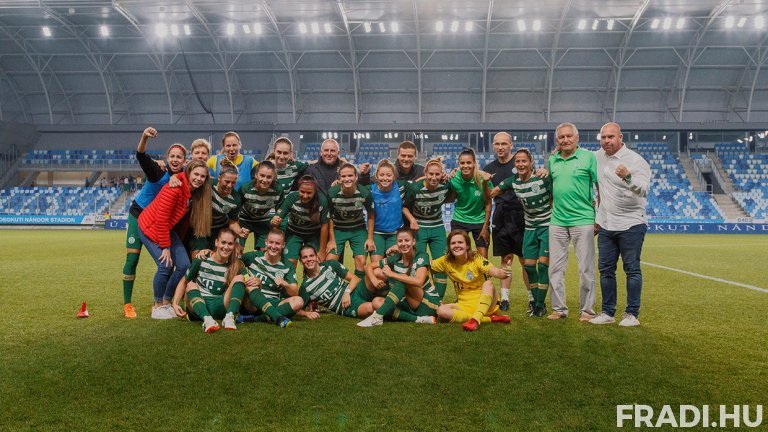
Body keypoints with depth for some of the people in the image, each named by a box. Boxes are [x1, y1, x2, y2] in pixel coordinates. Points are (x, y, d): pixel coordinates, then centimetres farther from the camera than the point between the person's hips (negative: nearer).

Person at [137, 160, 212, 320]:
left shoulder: (196, 193, -5)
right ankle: (158, 306, 4)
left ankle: (166, 302, 16)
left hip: (167, 230, 7)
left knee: (184, 266, -2)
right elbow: (161, 220, -25)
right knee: (165, 266, -17)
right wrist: (165, 247, -20)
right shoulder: (174, 189, -27)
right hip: (150, 228, -7)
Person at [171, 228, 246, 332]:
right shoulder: (201, 260, 0)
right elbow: (183, 282, 6)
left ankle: (229, 317, -40)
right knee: (191, 284, -25)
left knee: (239, 278, -16)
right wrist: (175, 304, -5)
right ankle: (207, 320, -50)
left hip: (218, 308, 0)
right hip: (198, 307, 0)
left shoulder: (236, 266, 1)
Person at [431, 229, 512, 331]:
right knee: (441, 311, -27)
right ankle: (489, 318, -26)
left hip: (483, 302, -3)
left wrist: (504, 273, -53)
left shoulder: (477, 259, -14)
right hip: (464, 305, 3)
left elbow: (495, 272, -33)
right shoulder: (446, 261, -2)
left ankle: (476, 319, -45)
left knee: (488, 283, -31)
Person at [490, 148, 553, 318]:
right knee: (528, 265, 3)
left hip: (547, 225, -5)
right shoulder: (513, 181, -1)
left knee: (543, 263, -9)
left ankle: (541, 305, 2)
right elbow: (490, 194, 4)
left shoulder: (543, 177, -15)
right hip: (530, 227, 5)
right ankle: (535, 302, 19)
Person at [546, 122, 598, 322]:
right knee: (555, 268, 7)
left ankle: (587, 309, 14)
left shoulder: (589, 157, -2)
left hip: (583, 220, -4)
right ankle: (559, 308, 18)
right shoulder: (552, 160, 11)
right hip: (557, 221, 5)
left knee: (586, 268, 2)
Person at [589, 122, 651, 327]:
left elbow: (643, 189, -25)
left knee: (632, 270, 1)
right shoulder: (599, 156, 8)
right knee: (605, 270, 9)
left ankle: (632, 314, 10)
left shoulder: (635, 160, -11)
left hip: (631, 224, -6)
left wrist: (628, 177, -43)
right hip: (606, 225, 6)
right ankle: (607, 312, 18)